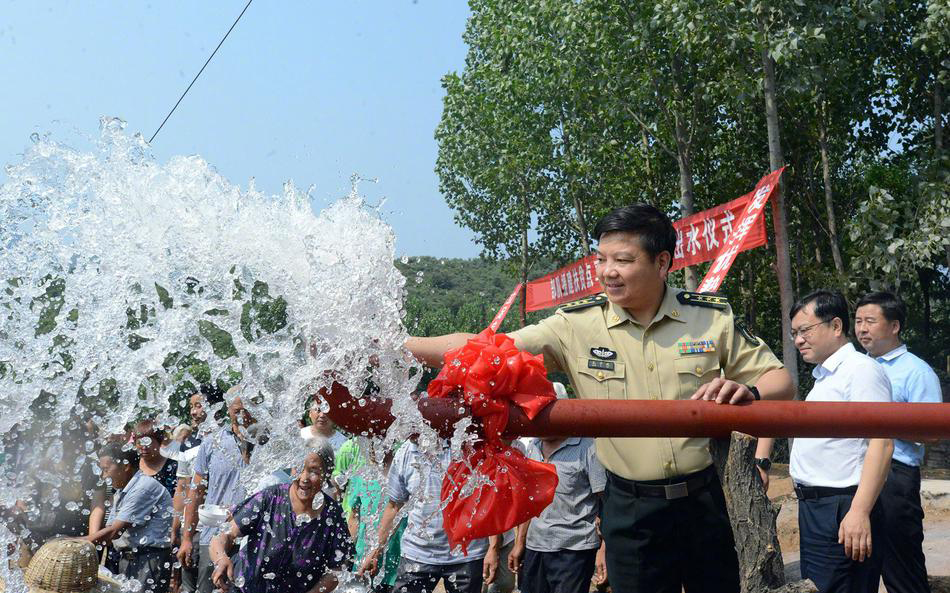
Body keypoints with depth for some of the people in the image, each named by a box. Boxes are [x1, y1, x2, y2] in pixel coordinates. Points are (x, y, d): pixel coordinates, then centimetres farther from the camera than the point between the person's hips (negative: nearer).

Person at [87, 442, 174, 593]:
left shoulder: (144, 487, -17)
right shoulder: (121, 491, 15)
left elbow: (115, 531, -16)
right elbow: (109, 529, 11)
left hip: (150, 560, -9)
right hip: (127, 559, 9)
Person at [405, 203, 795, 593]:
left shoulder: (713, 317, -5)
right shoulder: (575, 326, -9)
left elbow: (780, 381, 0)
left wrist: (747, 392, -24)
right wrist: (397, 346, -25)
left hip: (702, 499, 2)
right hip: (630, 508, -1)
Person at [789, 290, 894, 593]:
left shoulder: (860, 369, -11)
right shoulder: (822, 377, 18)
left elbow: (882, 443, -20)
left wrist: (860, 512, -26)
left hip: (842, 511, -9)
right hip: (813, 507, 9)